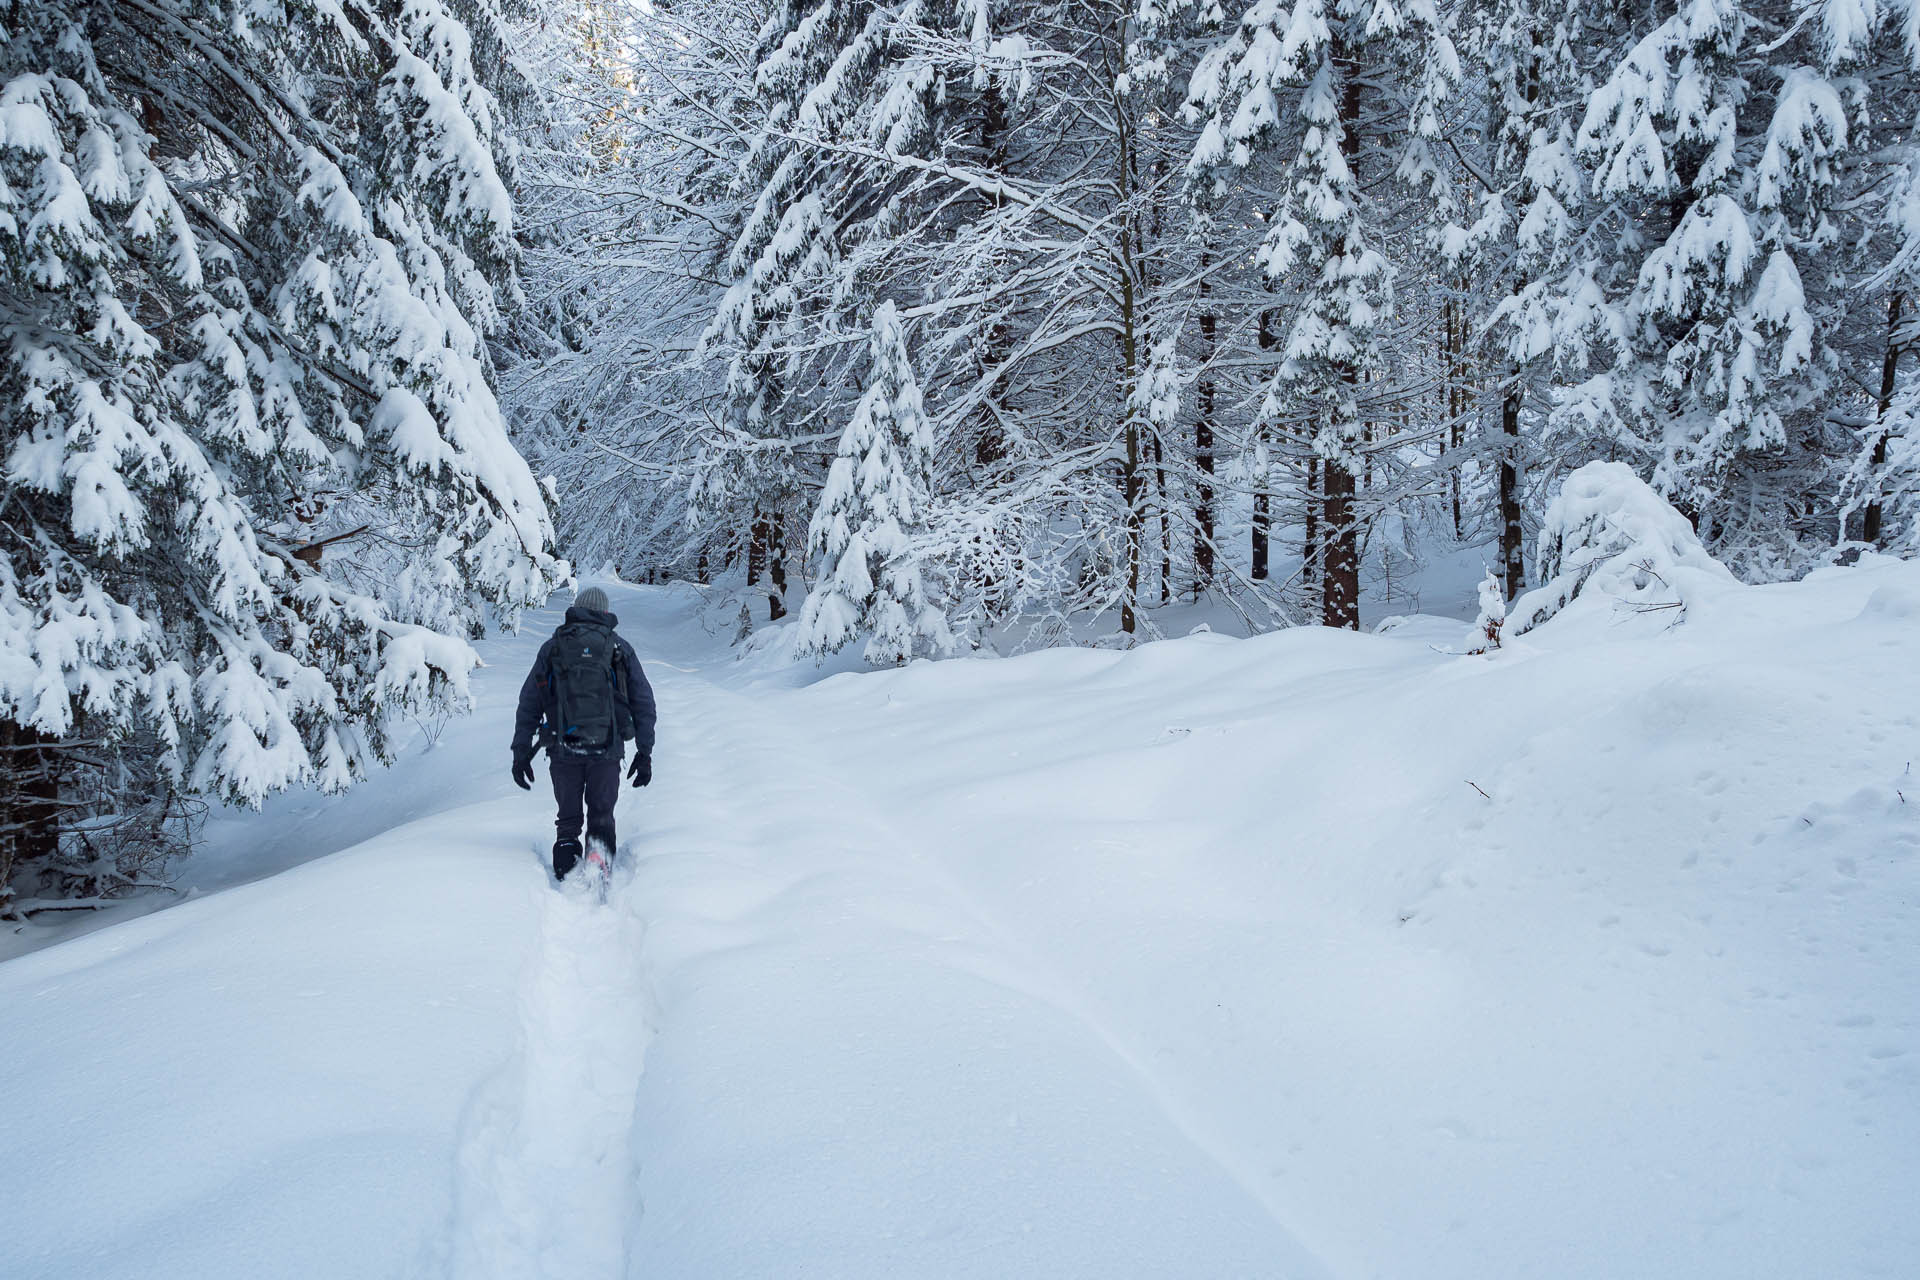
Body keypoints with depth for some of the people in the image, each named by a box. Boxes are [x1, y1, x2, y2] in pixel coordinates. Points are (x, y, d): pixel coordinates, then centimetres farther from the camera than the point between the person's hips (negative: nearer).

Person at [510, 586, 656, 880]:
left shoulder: (552, 648, 10)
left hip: (563, 749, 0)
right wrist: (644, 753, 11)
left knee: (568, 820, 15)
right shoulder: (621, 649, 9)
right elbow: (644, 703, 7)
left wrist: (521, 753, 11)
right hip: (608, 751, 0)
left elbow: (528, 704, 8)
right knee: (601, 818, 14)